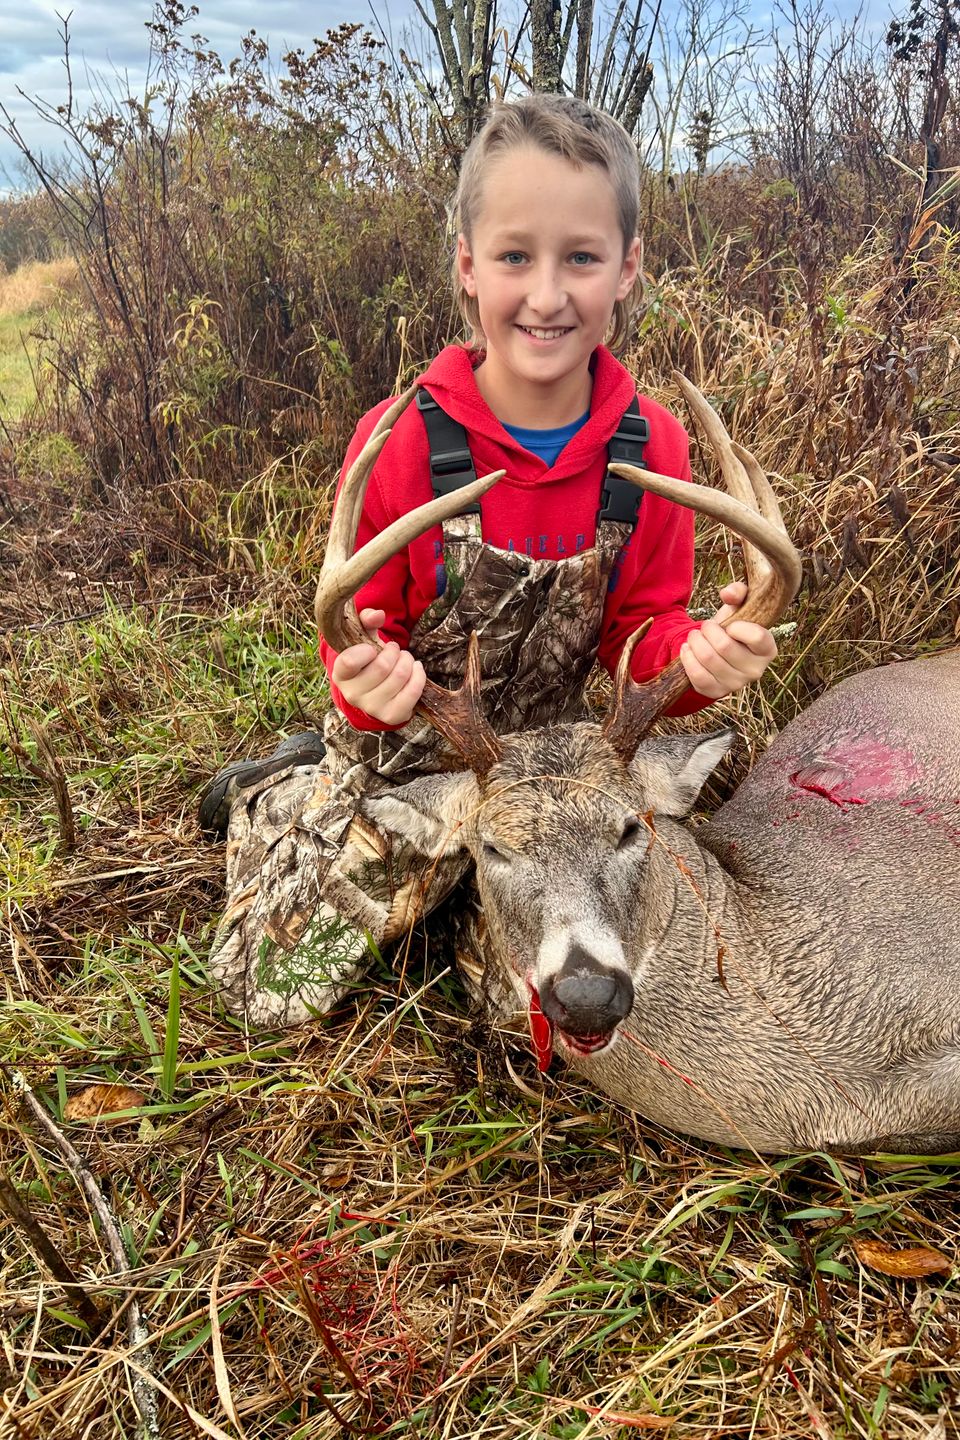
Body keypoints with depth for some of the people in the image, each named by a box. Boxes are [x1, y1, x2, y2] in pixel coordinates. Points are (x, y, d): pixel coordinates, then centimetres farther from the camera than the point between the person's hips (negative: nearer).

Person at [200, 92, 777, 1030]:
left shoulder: (651, 449, -16)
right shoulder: (398, 444, -25)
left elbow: (641, 624, -6)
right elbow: (360, 629, -15)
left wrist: (696, 655, -29)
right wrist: (368, 681, -38)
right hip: (402, 747, -2)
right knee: (271, 991, 6)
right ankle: (272, 795, 32)